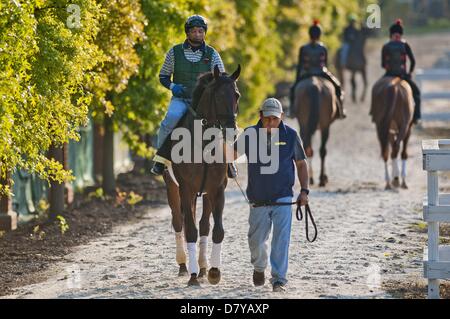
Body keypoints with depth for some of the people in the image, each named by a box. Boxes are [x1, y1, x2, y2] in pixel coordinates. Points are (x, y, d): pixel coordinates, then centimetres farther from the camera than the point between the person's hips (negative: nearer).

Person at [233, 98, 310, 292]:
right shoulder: (249, 135, -4)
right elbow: (233, 155, 6)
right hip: (258, 201, 1)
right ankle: (259, 267, 40)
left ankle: (279, 279, -8)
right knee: (256, 241, 10)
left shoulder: (290, 135, -3)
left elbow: (301, 163, 7)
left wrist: (304, 190, -1)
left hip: (283, 198, -1)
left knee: (281, 239, -12)